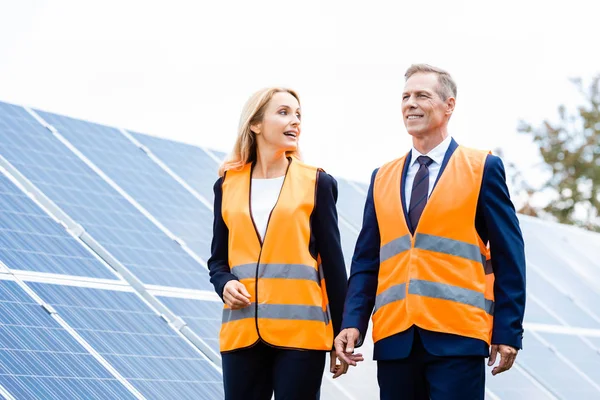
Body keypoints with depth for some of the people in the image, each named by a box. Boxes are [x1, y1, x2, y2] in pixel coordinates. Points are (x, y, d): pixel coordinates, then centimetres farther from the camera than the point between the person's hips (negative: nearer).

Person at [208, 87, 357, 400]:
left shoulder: (316, 183, 4)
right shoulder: (228, 185, 10)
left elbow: (332, 262, 4)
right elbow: (218, 258, 16)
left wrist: (342, 337, 1)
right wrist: (225, 284, -8)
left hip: (301, 330, -2)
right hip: (242, 331, 2)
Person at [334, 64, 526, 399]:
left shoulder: (483, 169, 3)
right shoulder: (382, 179, 15)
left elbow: (508, 258, 0)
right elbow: (367, 260, 12)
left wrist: (507, 332, -6)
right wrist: (353, 322, -2)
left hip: (456, 338, -4)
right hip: (394, 339, 4)